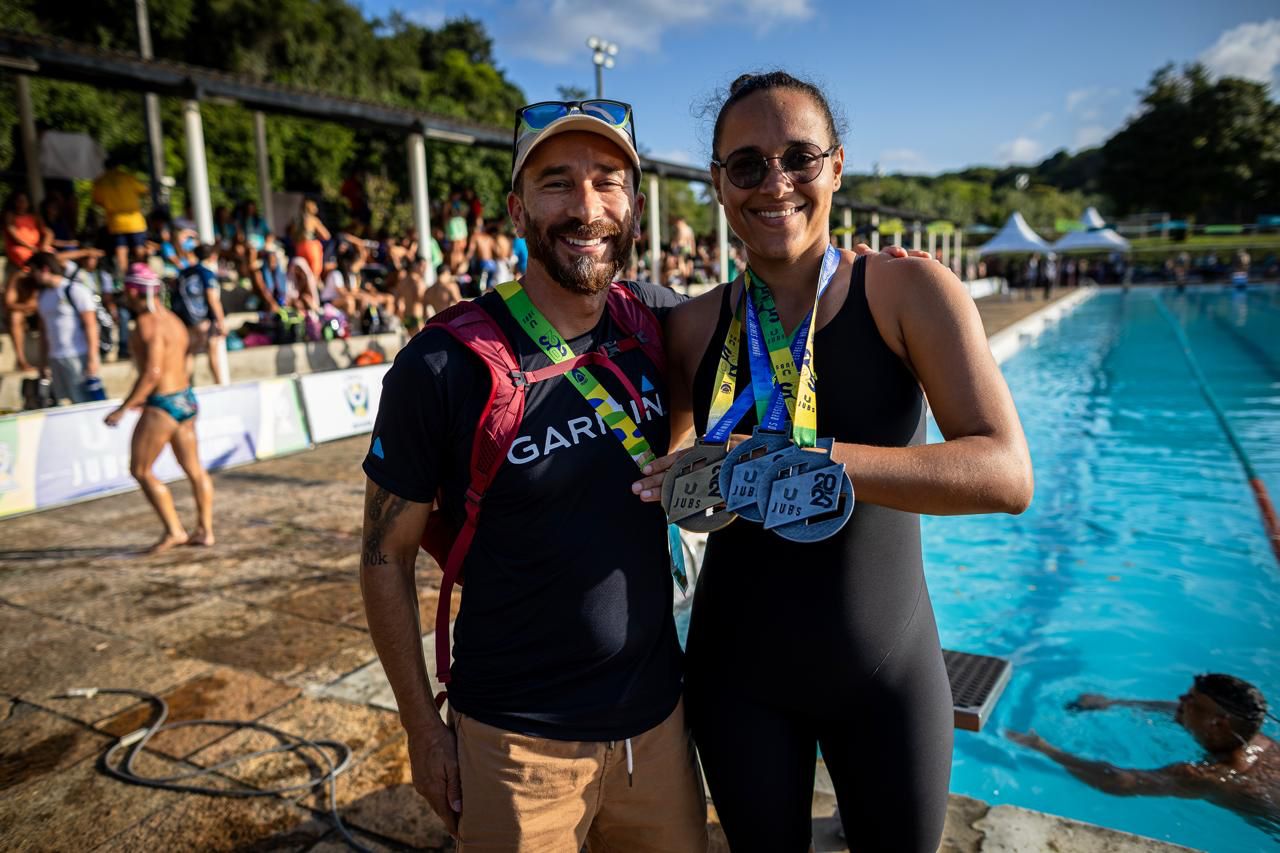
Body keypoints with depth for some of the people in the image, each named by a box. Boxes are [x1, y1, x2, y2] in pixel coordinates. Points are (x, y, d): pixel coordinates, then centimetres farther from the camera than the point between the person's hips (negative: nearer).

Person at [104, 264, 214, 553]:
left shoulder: (148, 323, -14)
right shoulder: (172, 318, 13)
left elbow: (152, 372, -22)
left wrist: (123, 408, -20)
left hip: (162, 406, -9)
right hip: (185, 399, 9)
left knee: (140, 470, 2)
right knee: (194, 469, 12)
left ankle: (174, 531, 2)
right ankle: (205, 530, 18)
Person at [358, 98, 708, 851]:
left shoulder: (655, 323, -6)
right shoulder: (443, 366, -18)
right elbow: (387, 557, -7)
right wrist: (424, 728, -4)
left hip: (657, 716, 5)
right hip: (517, 739, -4)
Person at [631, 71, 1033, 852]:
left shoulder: (909, 292, -12)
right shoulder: (693, 327, -5)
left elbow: (1006, 475, -24)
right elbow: (653, 473, 7)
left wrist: (798, 459, -33)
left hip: (886, 668, -1)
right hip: (737, 670, 2)